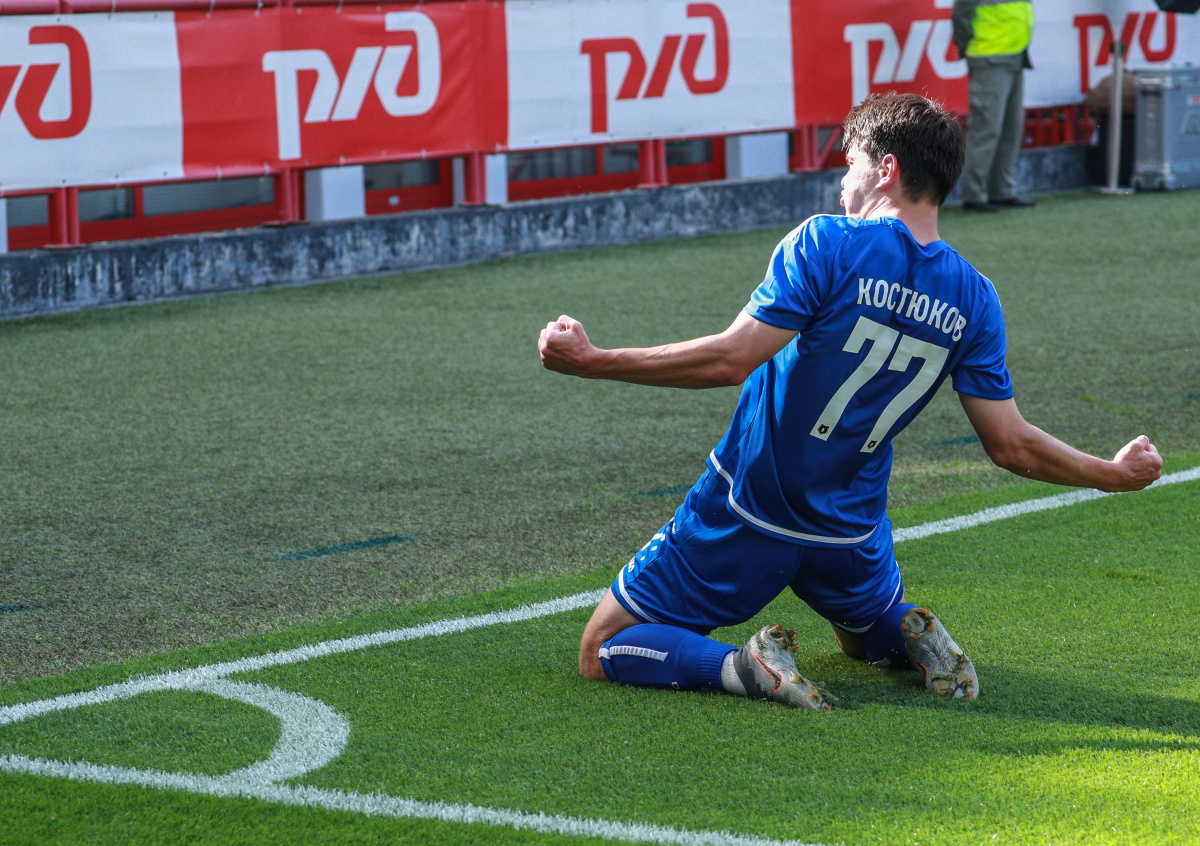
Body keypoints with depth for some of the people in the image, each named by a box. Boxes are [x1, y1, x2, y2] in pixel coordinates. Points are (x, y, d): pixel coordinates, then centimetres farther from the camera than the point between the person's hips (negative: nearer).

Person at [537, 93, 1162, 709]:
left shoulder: (826, 244, -17)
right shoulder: (972, 299, -3)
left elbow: (730, 359, -25)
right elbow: (1012, 446, -2)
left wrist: (591, 361, -21)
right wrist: (1112, 474, 15)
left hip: (743, 518, -5)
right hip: (849, 535, 5)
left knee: (603, 652, 7)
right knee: (869, 632, 37)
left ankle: (743, 667, -17)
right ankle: (912, 639, 2)